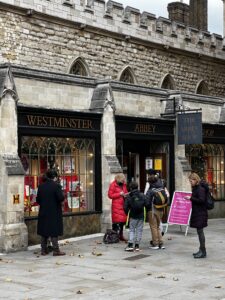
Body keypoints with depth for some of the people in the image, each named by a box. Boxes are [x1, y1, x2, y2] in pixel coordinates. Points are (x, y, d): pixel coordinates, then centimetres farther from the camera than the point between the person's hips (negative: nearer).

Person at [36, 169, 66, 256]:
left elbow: (38, 199, 6)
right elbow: (61, 198, -19)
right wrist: (63, 195, 2)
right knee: (54, 232, -1)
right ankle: (56, 250, 1)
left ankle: (44, 250, 16)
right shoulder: (56, 186, -13)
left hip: (43, 212, 5)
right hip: (54, 213, -5)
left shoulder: (41, 186, 4)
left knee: (44, 232, 11)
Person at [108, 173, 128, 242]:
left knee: (122, 220, 10)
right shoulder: (113, 185, -6)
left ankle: (121, 235, 21)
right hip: (116, 206, -7)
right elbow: (110, 195, -10)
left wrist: (126, 194, 3)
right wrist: (119, 194, -14)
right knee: (117, 221, -10)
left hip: (123, 205, 7)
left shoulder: (123, 184, 14)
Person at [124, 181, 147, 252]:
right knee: (139, 230, 7)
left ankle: (130, 245, -5)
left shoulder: (128, 197, -5)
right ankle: (137, 245, 7)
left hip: (133, 216, -1)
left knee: (132, 230, 6)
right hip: (141, 216, 1)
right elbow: (146, 204, -7)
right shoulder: (142, 195, -1)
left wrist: (127, 213, 12)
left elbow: (125, 207, -6)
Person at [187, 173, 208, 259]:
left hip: (200, 214, -10)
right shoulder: (195, 188, 15)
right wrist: (190, 198, 10)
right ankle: (201, 250, 20)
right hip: (196, 213, 10)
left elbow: (201, 200, -22)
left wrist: (191, 198, -22)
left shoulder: (200, 189, -15)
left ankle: (203, 252, -2)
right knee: (199, 231, 13)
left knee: (200, 231, -7)